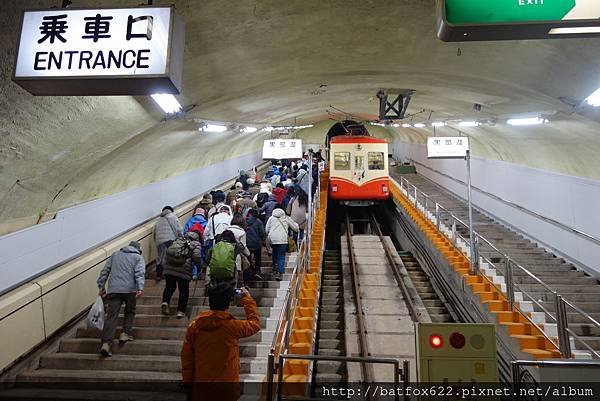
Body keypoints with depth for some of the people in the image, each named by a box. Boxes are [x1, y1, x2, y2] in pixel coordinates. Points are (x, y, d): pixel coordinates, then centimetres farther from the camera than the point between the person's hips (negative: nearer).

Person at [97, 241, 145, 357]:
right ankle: (126, 333, 9)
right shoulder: (138, 257, 10)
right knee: (130, 312, 21)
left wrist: (101, 286, 18)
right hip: (129, 289, -2)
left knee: (111, 316, -3)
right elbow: (139, 273, -6)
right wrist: (140, 288, -17)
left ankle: (106, 343, -13)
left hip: (113, 290, 2)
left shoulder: (115, 255, 22)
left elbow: (104, 271, 17)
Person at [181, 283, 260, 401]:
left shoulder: (194, 325, -6)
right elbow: (255, 324, 3)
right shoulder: (232, 326, -16)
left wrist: (188, 384, 11)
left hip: (200, 388, 3)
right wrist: (248, 300, 11)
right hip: (226, 389, -3)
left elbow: (186, 357, 0)